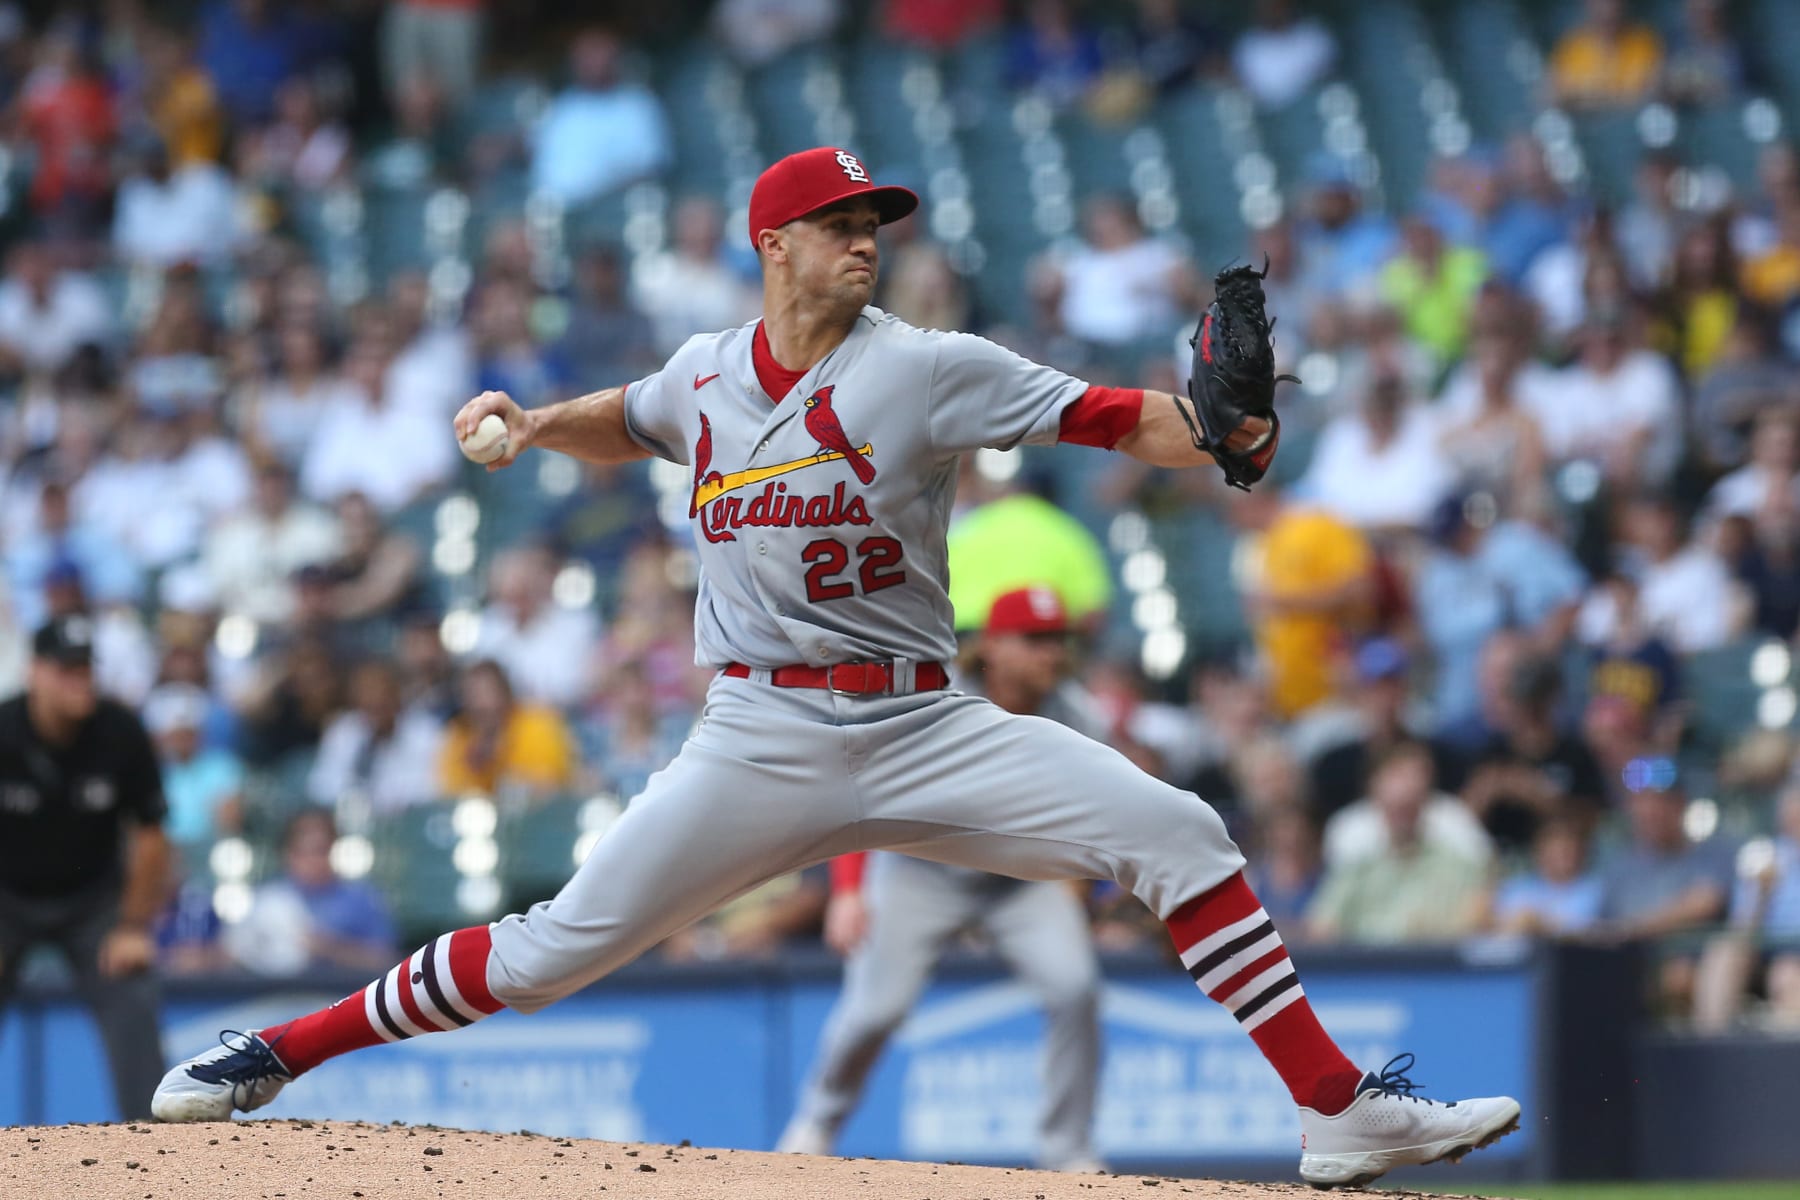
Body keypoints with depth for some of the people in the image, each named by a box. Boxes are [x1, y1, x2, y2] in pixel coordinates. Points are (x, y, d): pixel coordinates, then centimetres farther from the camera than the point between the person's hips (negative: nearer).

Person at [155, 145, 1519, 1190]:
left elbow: (1110, 416, -15)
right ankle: (270, 1057, 10)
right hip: (758, 746, 1)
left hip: (921, 730, -1)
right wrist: (534, 422, 8)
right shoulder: (705, 376, 4)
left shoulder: (925, 368, -6)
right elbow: (628, 423, 28)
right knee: (557, 948, -3)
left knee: (1178, 834, -15)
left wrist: (1219, 433, -34)